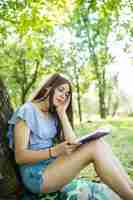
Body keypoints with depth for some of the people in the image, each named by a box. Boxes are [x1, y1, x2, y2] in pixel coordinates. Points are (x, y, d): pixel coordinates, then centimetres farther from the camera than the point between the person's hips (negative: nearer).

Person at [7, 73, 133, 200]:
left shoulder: (53, 116, 13)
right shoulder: (27, 111, -8)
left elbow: (72, 143, 0)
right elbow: (20, 156, -16)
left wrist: (62, 112, -1)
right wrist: (54, 151, -29)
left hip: (53, 166, 7)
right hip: (36, 176, -7)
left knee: (98, 143, -15)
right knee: (95, 147, -24)